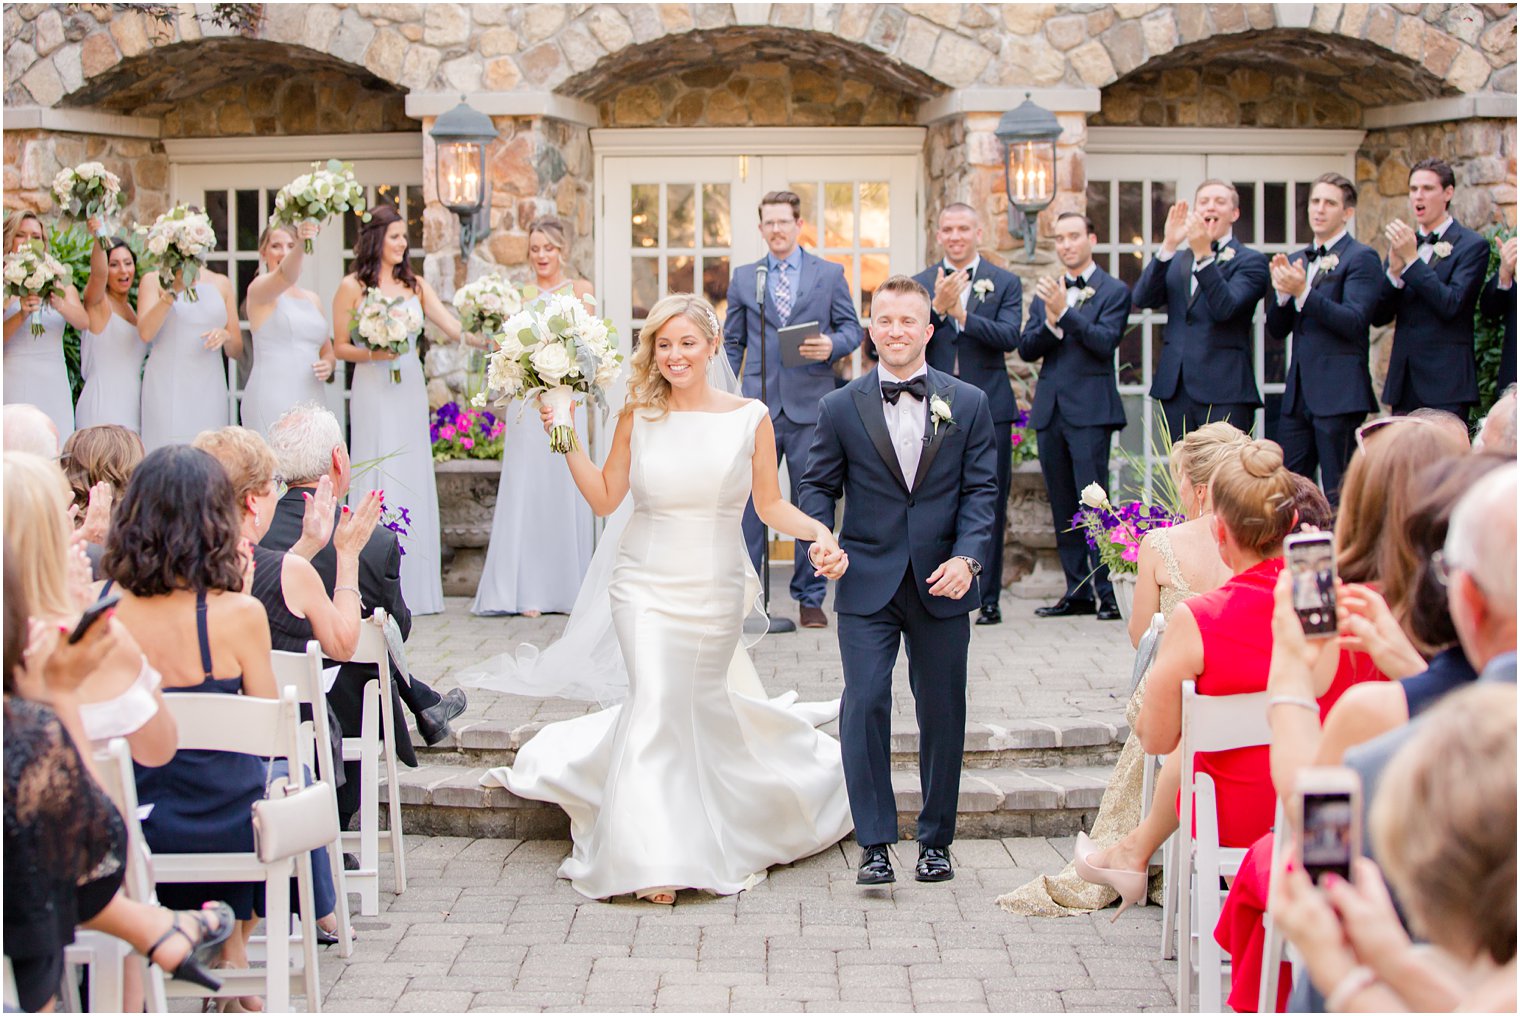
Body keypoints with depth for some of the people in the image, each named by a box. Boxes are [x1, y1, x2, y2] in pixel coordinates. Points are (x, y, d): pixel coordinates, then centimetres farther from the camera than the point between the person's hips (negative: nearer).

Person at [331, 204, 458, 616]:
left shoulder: (415, 285, 11)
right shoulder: (353, 286, -1)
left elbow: (452, 327, 2)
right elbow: (339, 347, 1)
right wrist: (374, 353, -16)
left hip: (410, 392, 5)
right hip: (373, 394, -4)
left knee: (414, 484, 5)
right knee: (380, 486, -5)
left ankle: (414, 588, 10)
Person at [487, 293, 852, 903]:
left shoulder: (749, 418, -3)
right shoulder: (638, 417, -1)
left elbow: (771, 506, 2)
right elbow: (605, 499, 4)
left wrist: (819, 533, -14)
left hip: (716, 592, 1)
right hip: (647, 588, 0)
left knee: (699, 704, 12)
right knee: (656, 704, -10)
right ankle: (657, 861, -4)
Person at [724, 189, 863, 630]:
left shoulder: (830, 274, 8)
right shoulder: (743, 278, 11)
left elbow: (852, 329, 8)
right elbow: (733, 343, 13)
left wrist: (832, 345, -14)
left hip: (810, 406, -1)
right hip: (758, 404, 1)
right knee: (749, 500, -1)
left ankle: (810, 597, 13)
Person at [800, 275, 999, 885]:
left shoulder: (968, 404, 6)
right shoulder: (841, 407, 5)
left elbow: (981, 490, 2)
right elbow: (819, 485, 7)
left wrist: (967, 557, -12)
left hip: (941, 585, 1)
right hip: (867, 584, -1)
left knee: (942, 714, 7)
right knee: (864, 705, -9)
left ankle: (936, 841, 21)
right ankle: (874, 843, -1)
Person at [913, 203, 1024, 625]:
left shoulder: (1005, 283, 6)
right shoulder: (920, 285, 9)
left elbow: (1010, 337, -9)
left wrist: (962, 314, -21)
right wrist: (937, 307, -18)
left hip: (988, 408, -1)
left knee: (990, 506, 2)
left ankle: (988, 598, 9)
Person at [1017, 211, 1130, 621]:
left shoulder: (1113, 291, 1)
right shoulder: (1045, 293, 16)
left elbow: (1106, 341, -14)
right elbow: (1026, 348, 7)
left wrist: (1064, 312, -21)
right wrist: (1050, 323, -11)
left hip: (1090, 410, -6)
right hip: (1050, 409, 6)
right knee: (1063, 507, 8)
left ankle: (1104, 594, -8)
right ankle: (1077, 591, 14)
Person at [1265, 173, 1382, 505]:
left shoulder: (1362, 258, -4)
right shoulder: (1296, 260, 17)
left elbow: (1354, 321, -16)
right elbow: (1277, 330, 12)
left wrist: (1303, 292, -22)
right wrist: (1282, 291, -7)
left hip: (1338, 393, -7)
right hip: (1298, 392, 7)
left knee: (1340, 496, -3)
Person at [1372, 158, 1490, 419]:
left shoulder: (1472, 245, -2)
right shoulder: (1403, 243, 14)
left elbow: (1451, 305, -16)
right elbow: (1379, 317, 7)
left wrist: (1412, 260, -17)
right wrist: (1394, 270, -10)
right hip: (1404, 383, 5)